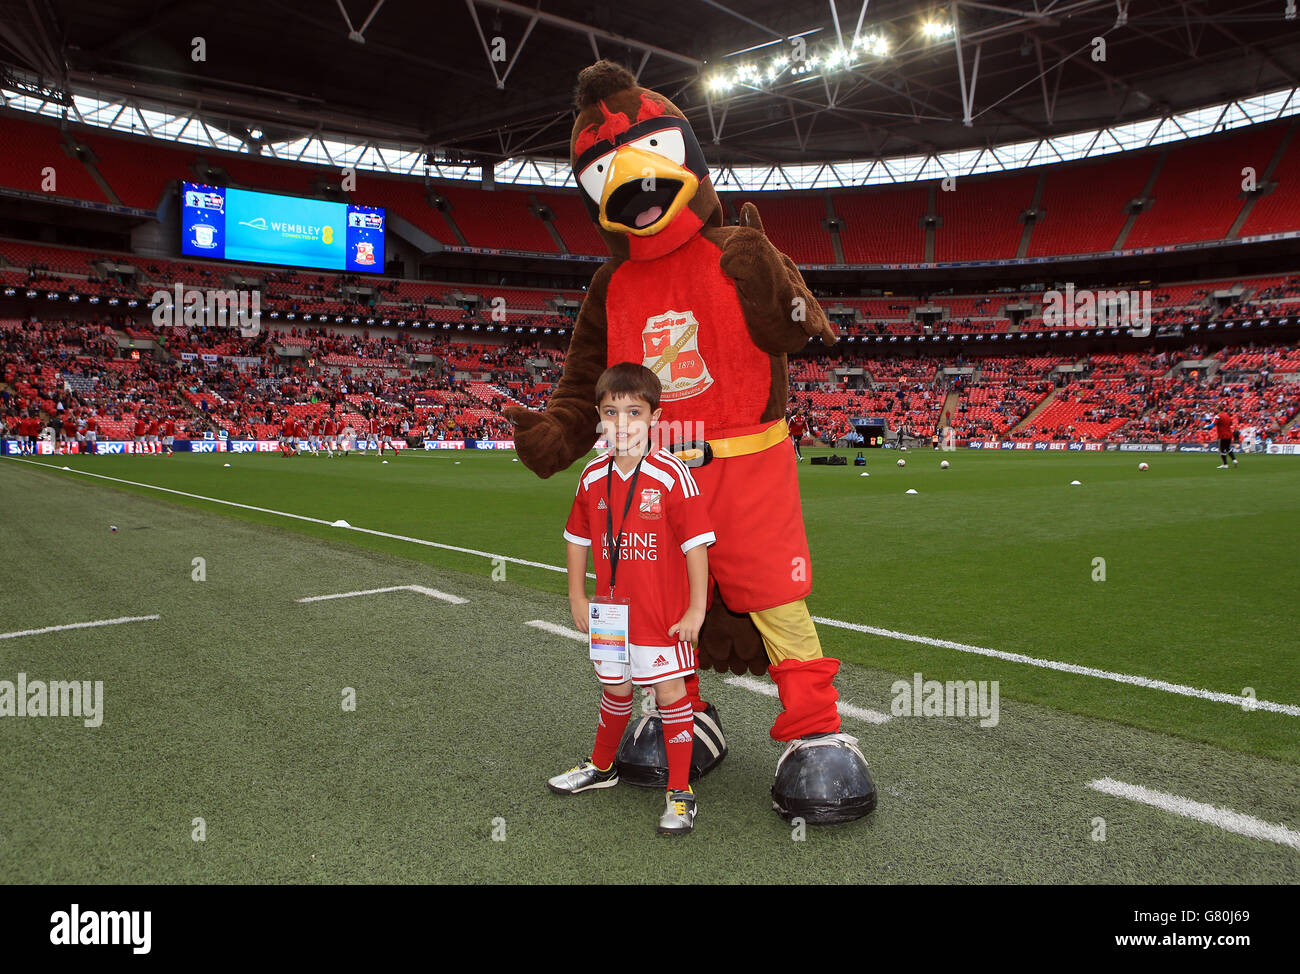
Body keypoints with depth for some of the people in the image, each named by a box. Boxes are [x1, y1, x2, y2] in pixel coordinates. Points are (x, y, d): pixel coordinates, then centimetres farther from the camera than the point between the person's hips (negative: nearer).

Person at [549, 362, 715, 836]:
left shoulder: (670, 475, -16)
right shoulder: (593, 477, 0)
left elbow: (696, 543, -14)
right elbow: (578, 537, 12)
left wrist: (696, 608, -13)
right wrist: (577, 597, 11)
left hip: (663, 613, -5)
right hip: (611, 610, 5)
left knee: (670, 693, 2)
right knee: (616, 690, 21)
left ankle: (680, 790, 16)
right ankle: (601, 767, 43)